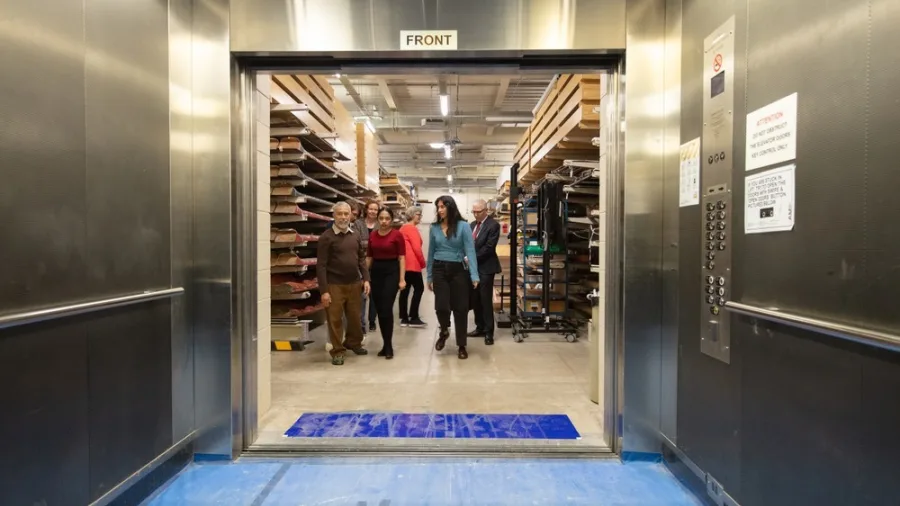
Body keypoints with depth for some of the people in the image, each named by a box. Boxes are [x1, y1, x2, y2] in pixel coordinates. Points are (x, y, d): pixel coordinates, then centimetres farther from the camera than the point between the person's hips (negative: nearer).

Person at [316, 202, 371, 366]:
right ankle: (337, 351, 18)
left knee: (355, 317, 14)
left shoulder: (356, 234, 6)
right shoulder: (327, 237, -9)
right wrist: (324, 290, -14)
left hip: (354, 283, 5)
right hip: (334, 285, -4)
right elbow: (321, 265, -11)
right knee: (335, 319, 3)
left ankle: (353, 342, 36)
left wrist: (365, 279, 4)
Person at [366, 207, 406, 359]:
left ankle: (388, 346, 4)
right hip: (376, 272, 5)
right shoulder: (372, 235, 7)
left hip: (391, 271, -5)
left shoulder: (397, 235, -7)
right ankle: (386, 344, 20)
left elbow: (402, 258, -7)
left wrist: (402, 279, -12)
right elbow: (369, 257, 12)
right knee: (379, 310, 8)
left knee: (386, 309, -8)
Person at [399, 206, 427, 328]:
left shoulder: (403, 228, 18)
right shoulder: (412, 228, -11)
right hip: (412, 264, -10)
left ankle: (404, 318, 11)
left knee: (405, 289, 9)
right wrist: (423, 263, -4)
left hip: (404, 263, 10)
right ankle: (413, 318, -2)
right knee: (419, 288, -3)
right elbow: (416, 248, -16)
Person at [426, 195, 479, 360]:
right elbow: (431, 253, 11)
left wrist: (474, 275, -21)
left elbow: (470, 250, -12)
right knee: (441, 306, -8)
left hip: (458, 270, -2)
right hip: (439, 270, 2)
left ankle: (462, 346, 19)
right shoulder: (434, 228, 5)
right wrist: (429, 276, 12)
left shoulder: (463, 226, -6)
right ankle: (444, 331, 26)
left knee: (460, 308, 4)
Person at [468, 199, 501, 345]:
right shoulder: (472, 224, 12)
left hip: (485, 268, -7)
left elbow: (488, 247, -17)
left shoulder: (493, 225, -11)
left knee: (486, 300, -3)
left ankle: (488, 332, 7)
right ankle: (480, 328, 23)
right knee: (475, 300, 11)